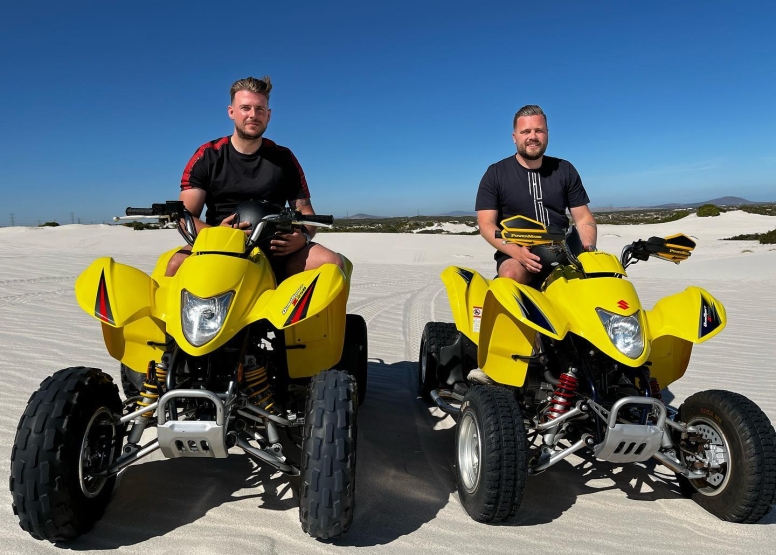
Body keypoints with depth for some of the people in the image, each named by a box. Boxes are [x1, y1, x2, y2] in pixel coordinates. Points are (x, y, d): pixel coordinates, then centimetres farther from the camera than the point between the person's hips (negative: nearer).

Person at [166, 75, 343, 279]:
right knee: (177, 265, -34)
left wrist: (303, 237, -15)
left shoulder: (284, 158, 11)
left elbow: (306, 213, 10)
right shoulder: (207, 156, 8)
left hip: (274, 249, 1)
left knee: (332, 262, -25)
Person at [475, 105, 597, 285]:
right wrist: (517, 252, -21)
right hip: (514, 253, -2)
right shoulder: (495, 174, 4)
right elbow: (486, 224, -4)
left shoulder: (565, 170, 13)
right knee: (511, 276, -35)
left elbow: (583, 218, 12)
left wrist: (589, 249, -11)